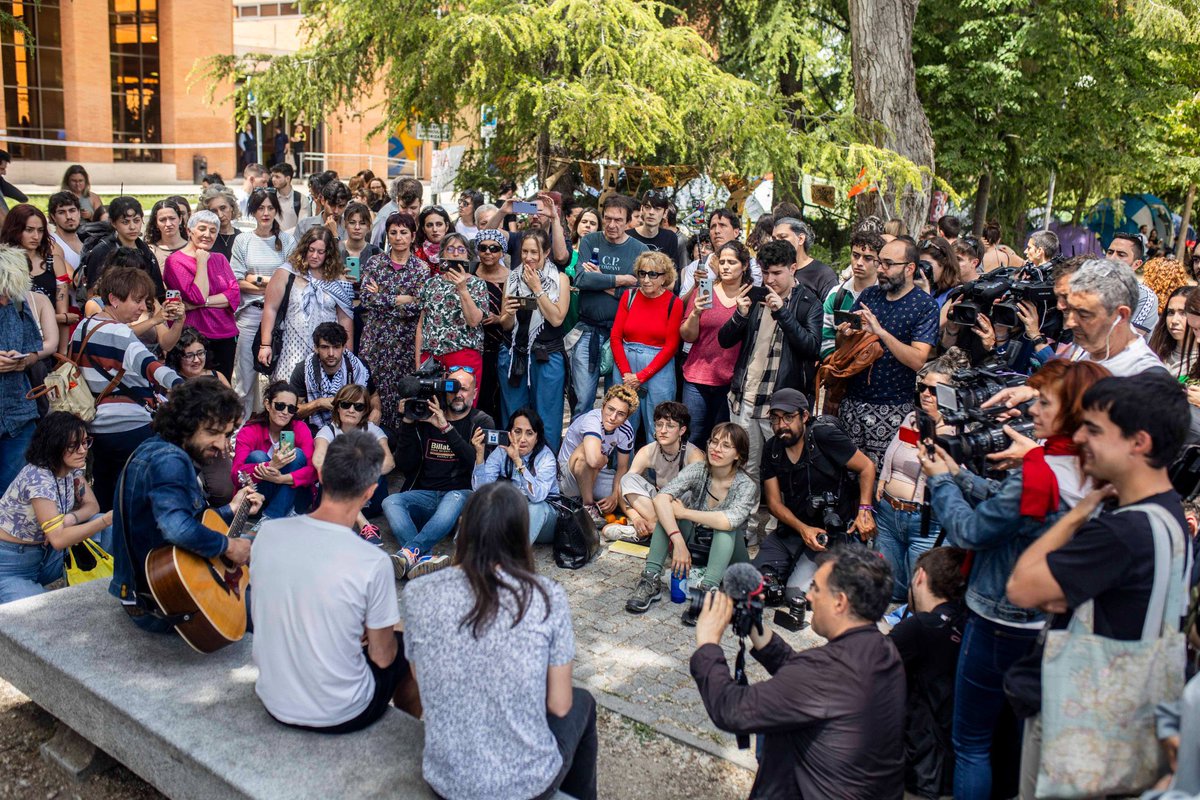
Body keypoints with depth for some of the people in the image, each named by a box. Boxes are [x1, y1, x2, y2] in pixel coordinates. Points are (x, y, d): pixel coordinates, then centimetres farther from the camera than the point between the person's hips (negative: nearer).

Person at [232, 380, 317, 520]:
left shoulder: (300, 429, -7)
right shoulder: (249, 431, -10)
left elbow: (313, 469, -20)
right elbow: (236, 475, -24)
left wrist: (282, 478, -38)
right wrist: (271, 465, -41)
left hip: (293, 497, 1)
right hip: (258, 500, -1)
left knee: (297, 454, -21)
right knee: (257, 456, -22)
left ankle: (272, 517, -26)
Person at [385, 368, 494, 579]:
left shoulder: (482, 422, 8)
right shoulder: (425, 419, 14)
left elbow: (477, 462, -11)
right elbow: (405, 465, 7)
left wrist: (446, 427, -17)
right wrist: (408, 423, -3)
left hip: (462, 493, -3)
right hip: (424, 495, 3)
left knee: (454, 499, -38)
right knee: (391, 502, -27)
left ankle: (409, 553, -48)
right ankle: (425, 557, -47)